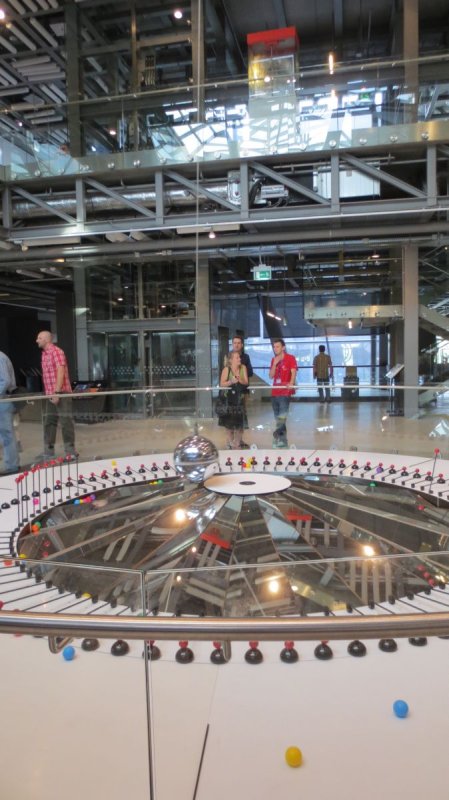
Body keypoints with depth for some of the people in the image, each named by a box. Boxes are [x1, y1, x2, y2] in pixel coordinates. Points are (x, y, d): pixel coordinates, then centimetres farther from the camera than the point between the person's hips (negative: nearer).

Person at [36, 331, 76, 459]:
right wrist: (48, 393, 17)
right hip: (50, 394, 9)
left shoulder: (56, 352, -10)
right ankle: (48, 452, 18)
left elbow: (61, 372, -17)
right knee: (48, 422, 11)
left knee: (65, 422, -3)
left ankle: (70, 451, 4)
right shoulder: (44, 354, 16)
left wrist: (57, 392, -21)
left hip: (61, 393, -9)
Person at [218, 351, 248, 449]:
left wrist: (240, 380, -23)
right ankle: (231, 442, 25)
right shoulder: (226, 369, -11)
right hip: (229, 398, -2)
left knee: (240, 422, 1)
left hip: (240, 398, 2)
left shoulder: (243, 367, -3)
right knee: (229, 422, 7)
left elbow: (246, 382, -3)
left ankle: (237, 443, 15)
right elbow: (222, 384, -12)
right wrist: (231, 381, -27)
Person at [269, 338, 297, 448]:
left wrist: (291, 383, -32)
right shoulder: (274, 360, 14)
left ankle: (277, 435, -22)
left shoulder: (290, 358, -2)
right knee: (278, 417, 10)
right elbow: (271, 376, 9)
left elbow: (293, 372, -14)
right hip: (275, 392, 7)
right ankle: (283, 440, 17)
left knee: (282, 415, -16)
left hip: (285, 391, -7)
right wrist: (275, 364, -5)